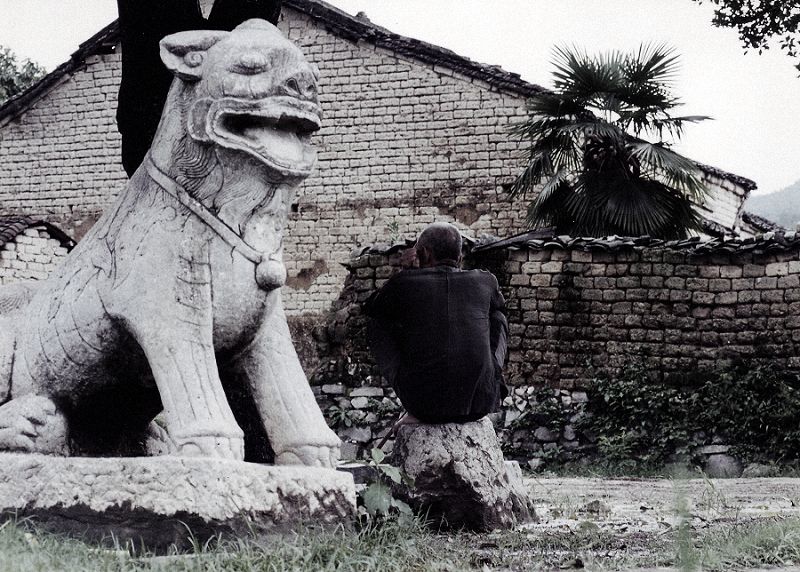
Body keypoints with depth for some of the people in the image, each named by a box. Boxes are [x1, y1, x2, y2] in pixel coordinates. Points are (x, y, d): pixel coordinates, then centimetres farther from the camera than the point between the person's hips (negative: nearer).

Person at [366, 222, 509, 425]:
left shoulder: (404, 283, 1)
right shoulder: (485, 281, 7)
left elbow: (372, 308, 23)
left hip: (424, 406, -2)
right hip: (479, 403, 2)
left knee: (379, 323, 21)